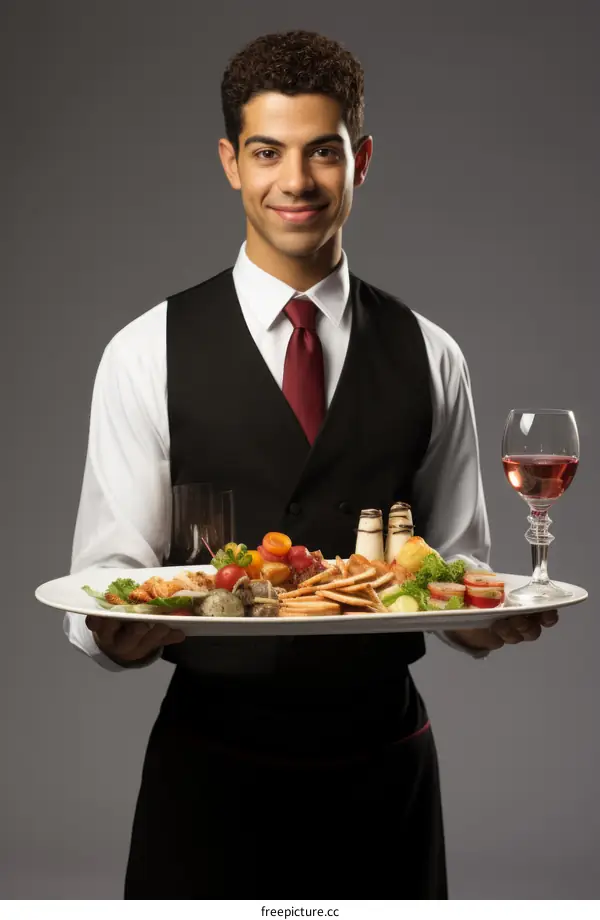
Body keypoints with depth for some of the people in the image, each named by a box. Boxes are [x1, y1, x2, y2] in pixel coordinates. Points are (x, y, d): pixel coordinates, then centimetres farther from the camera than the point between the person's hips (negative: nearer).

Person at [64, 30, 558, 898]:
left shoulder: (429, 357, 3)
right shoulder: (148, 353, -3)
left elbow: (458, 561, 7)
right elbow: (112, 569, -5)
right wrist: (119, 629, -26)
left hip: (386, 761, 2)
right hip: (213, 755, -1)